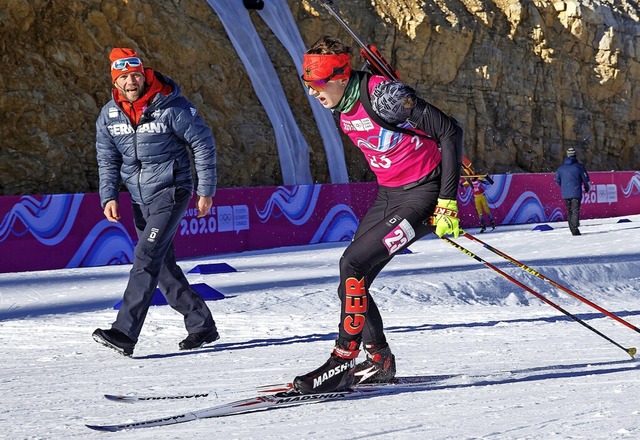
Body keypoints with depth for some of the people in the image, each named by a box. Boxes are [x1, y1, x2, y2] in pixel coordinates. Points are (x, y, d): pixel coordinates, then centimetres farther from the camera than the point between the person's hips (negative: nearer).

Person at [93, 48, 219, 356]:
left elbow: (203, 143, -5)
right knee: (163, 265, 9)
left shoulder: (171, 107, -13)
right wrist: (109, 197, -5)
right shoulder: (109, 116, 2)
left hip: (171, 192, -7)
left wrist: (206, 190, -6)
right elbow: (108, 160, 10)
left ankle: (125, 333, -23)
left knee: (147, 258, -17)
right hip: (140, 199, 7)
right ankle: (201, 325, 21)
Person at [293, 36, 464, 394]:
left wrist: (447, 201, -22)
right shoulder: (344, 107, 4)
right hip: (388, 194, 9)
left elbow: (450, 132, -21)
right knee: (351, 281, 4)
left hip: (423, 195, -9)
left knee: (354, 264, -19)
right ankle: (379, 361, 19)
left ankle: (343, 363, -13)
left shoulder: (382, 96, -22)